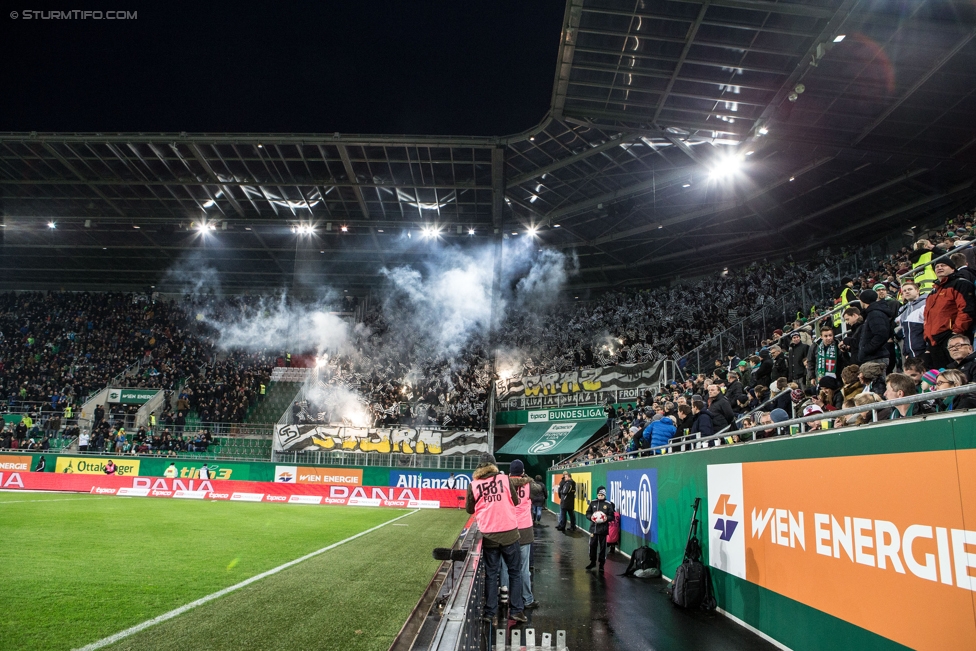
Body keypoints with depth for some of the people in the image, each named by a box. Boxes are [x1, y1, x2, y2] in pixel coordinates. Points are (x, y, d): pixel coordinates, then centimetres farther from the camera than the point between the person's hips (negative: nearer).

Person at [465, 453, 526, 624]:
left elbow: (469, 509, 8)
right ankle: (516, 610, 14)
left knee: (491, 573, 12)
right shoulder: (505, 479, -3)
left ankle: (490, 612, 15)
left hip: (489, 535, 1)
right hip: (509, 532, -1)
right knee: (514, 571, 13)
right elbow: (515, 501, 6)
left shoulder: (473, 484, -2)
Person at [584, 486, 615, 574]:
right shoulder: (593, 503, 4)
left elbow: (612, 516, -2)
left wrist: (607, 518, -21)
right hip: (593, 528, 2)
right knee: (592, 545, 8)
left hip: (603, 529, -2)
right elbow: (588, 513, 8)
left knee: (602, 547, 3)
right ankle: (593, 561, 27)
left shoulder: (608, 504, -4)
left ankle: (601, 564, 13)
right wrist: (590, 517, -13)